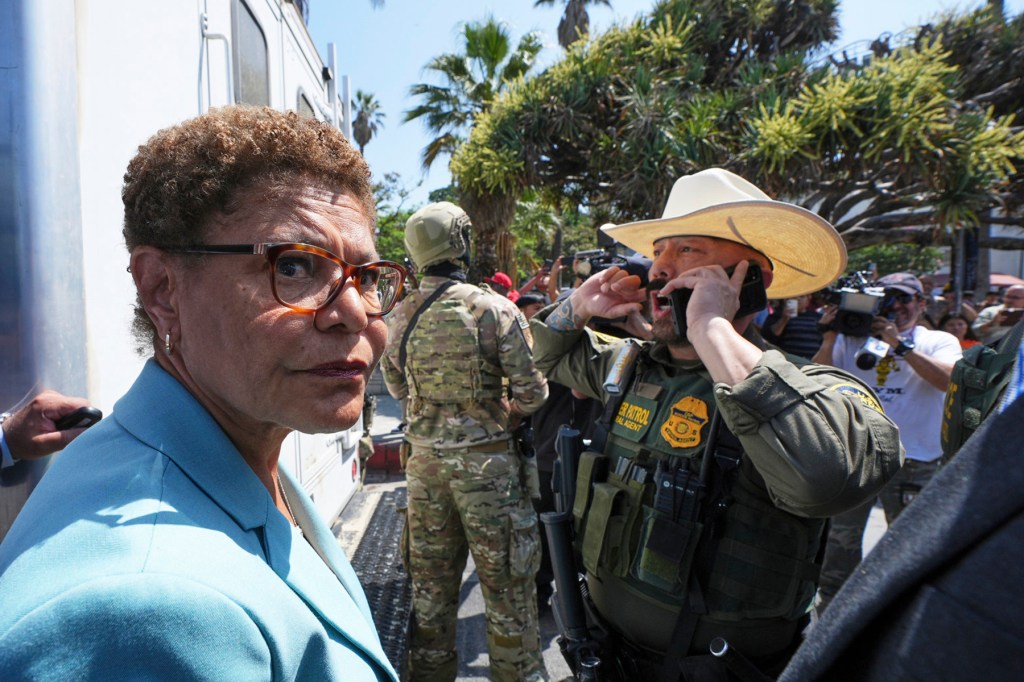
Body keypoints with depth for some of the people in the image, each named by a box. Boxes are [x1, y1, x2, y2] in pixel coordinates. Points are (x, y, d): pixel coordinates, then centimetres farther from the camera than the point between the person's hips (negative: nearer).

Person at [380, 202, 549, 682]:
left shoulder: (401, 315, -1)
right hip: (486, 459, -4)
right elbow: (531, 392, -12)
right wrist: (501, 415, 6)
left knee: (430, 579, 18)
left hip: (424, 457, 5)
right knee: (505, 584, 10)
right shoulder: (495, 309, -14)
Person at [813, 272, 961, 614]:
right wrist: (830, 337, -13)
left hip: (913, 461, -1)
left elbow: (950, 379, -16)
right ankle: (830, 607, 29)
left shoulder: (940, 341, 5)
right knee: (841, 536, 12)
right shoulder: (853, 337, 8)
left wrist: (899, 344, -20)